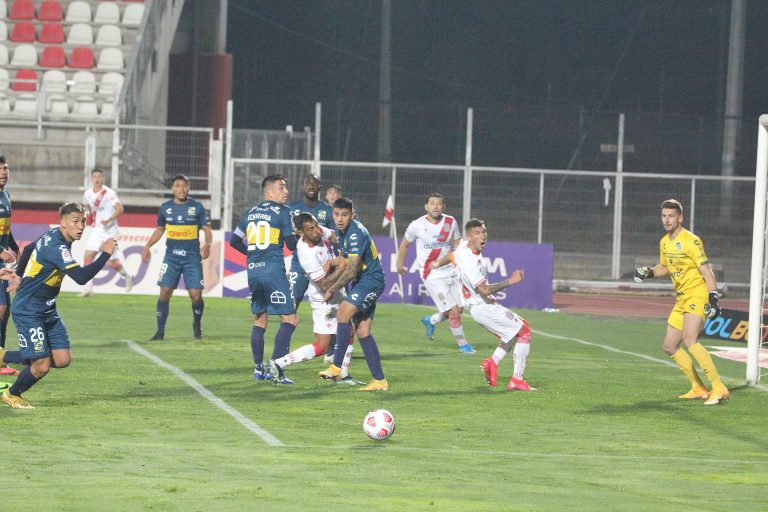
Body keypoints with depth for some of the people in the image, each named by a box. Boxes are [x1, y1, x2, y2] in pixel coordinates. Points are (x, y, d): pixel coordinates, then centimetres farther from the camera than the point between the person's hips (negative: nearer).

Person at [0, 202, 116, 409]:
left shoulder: (51, 236, 6)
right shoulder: (57, 248, -26)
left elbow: (28, 249, 25)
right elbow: (81, 277, -34)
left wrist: (19, 274, 40)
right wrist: (105, 254, -28)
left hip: (47, 311, 10)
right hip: (28, 312, -10)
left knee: (62, 360, 2)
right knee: (42, 365, -10)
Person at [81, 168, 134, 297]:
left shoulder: (108, 193, -14)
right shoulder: (88, 194, 6)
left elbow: (120, 209, -20)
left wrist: (109, 219, -32)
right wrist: (87, 214, 6)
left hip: (109, 230, -5)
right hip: (96, 230, 5)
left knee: (111, 263, -2)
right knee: (88, 257, -10)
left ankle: (127, 277, 27)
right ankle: (88, 287, -8)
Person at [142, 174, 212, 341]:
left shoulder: (197, 207, -1)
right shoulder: (165, 207, 6)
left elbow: (207, 230, 0)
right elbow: (159, 230, 20)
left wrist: (207, 243, -20)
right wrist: (147, 246, 9)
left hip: (192, 257, -2)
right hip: (172, 256, 2)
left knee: (196, 294, -7)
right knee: (165, 292, -8)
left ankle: (197, 326, 20)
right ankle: (160, 331, 0)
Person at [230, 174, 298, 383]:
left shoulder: (250, 213, 16)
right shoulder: (282, 211, -2)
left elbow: (235, 242, 20)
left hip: (253, 271, 7)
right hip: (274, 270, -7)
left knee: (259, 319, 17)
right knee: (289, 319, -6)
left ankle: (259, 369, 17)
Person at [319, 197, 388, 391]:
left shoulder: (356, 234, -21)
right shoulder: (341, 231, 8)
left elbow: (351, 271, -21)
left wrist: (332, 290, -11)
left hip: (371, 279, -10)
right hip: (360, 281, 10)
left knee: (345, 310, -28)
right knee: (362, 331, 4)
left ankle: (336, 367, -29)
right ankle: (380, 381, 6)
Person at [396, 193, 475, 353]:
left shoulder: (451, 222, -1)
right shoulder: (417, 225, -10)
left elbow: (458, 245, 12)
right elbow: (404, 245, 7)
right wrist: (400, 264, 17)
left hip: (451, 272, 5)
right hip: (432, 276, -5)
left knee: (459, 309, 7)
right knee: (453, 311, -9)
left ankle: (430, 321, 34)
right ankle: (462, 344, 10)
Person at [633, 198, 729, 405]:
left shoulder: (691, 241, -14)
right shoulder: (664, 242, 11)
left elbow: (706, 271, -16)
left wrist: (713, 298, -24)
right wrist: (648, 272, 7)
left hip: (698, 295, -9)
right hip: (682, 299, 9)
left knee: (689, 340, -27)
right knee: (670, 346, 8)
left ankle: (719, 388, -27)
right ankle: (698, 389, 18)